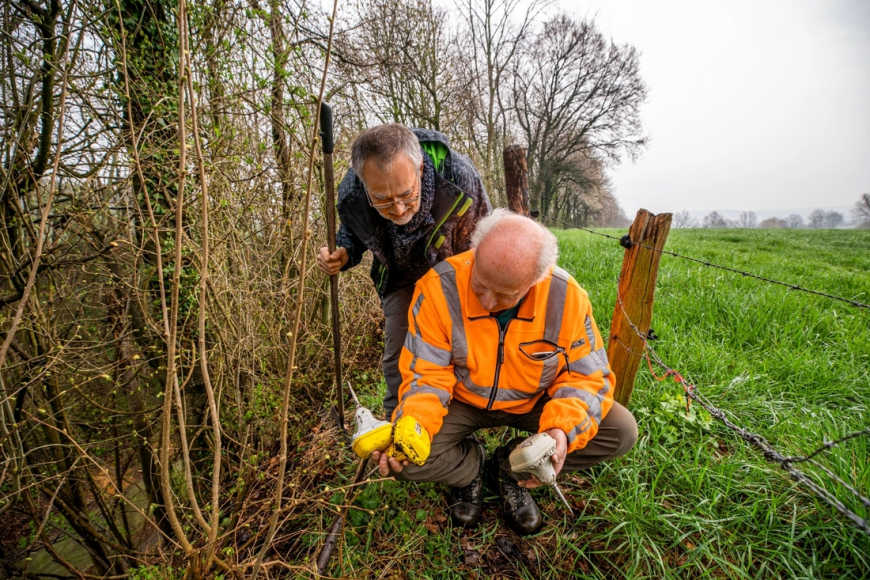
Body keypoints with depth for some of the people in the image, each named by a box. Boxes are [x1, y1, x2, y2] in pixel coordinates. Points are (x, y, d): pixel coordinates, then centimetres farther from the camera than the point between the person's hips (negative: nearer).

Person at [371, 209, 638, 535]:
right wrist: (410, 428, -37)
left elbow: (587, 376, -12)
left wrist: (563, 428, -31)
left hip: (534, 401, 2)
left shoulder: (566, 296, -22)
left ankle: (511, 467, 5)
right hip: (462, 400, -1)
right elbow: (427, 375, -19)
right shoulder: (439, 287, -26)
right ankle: (471, 466, 11)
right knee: (404, 459, -25)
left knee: (622, 431, -14)